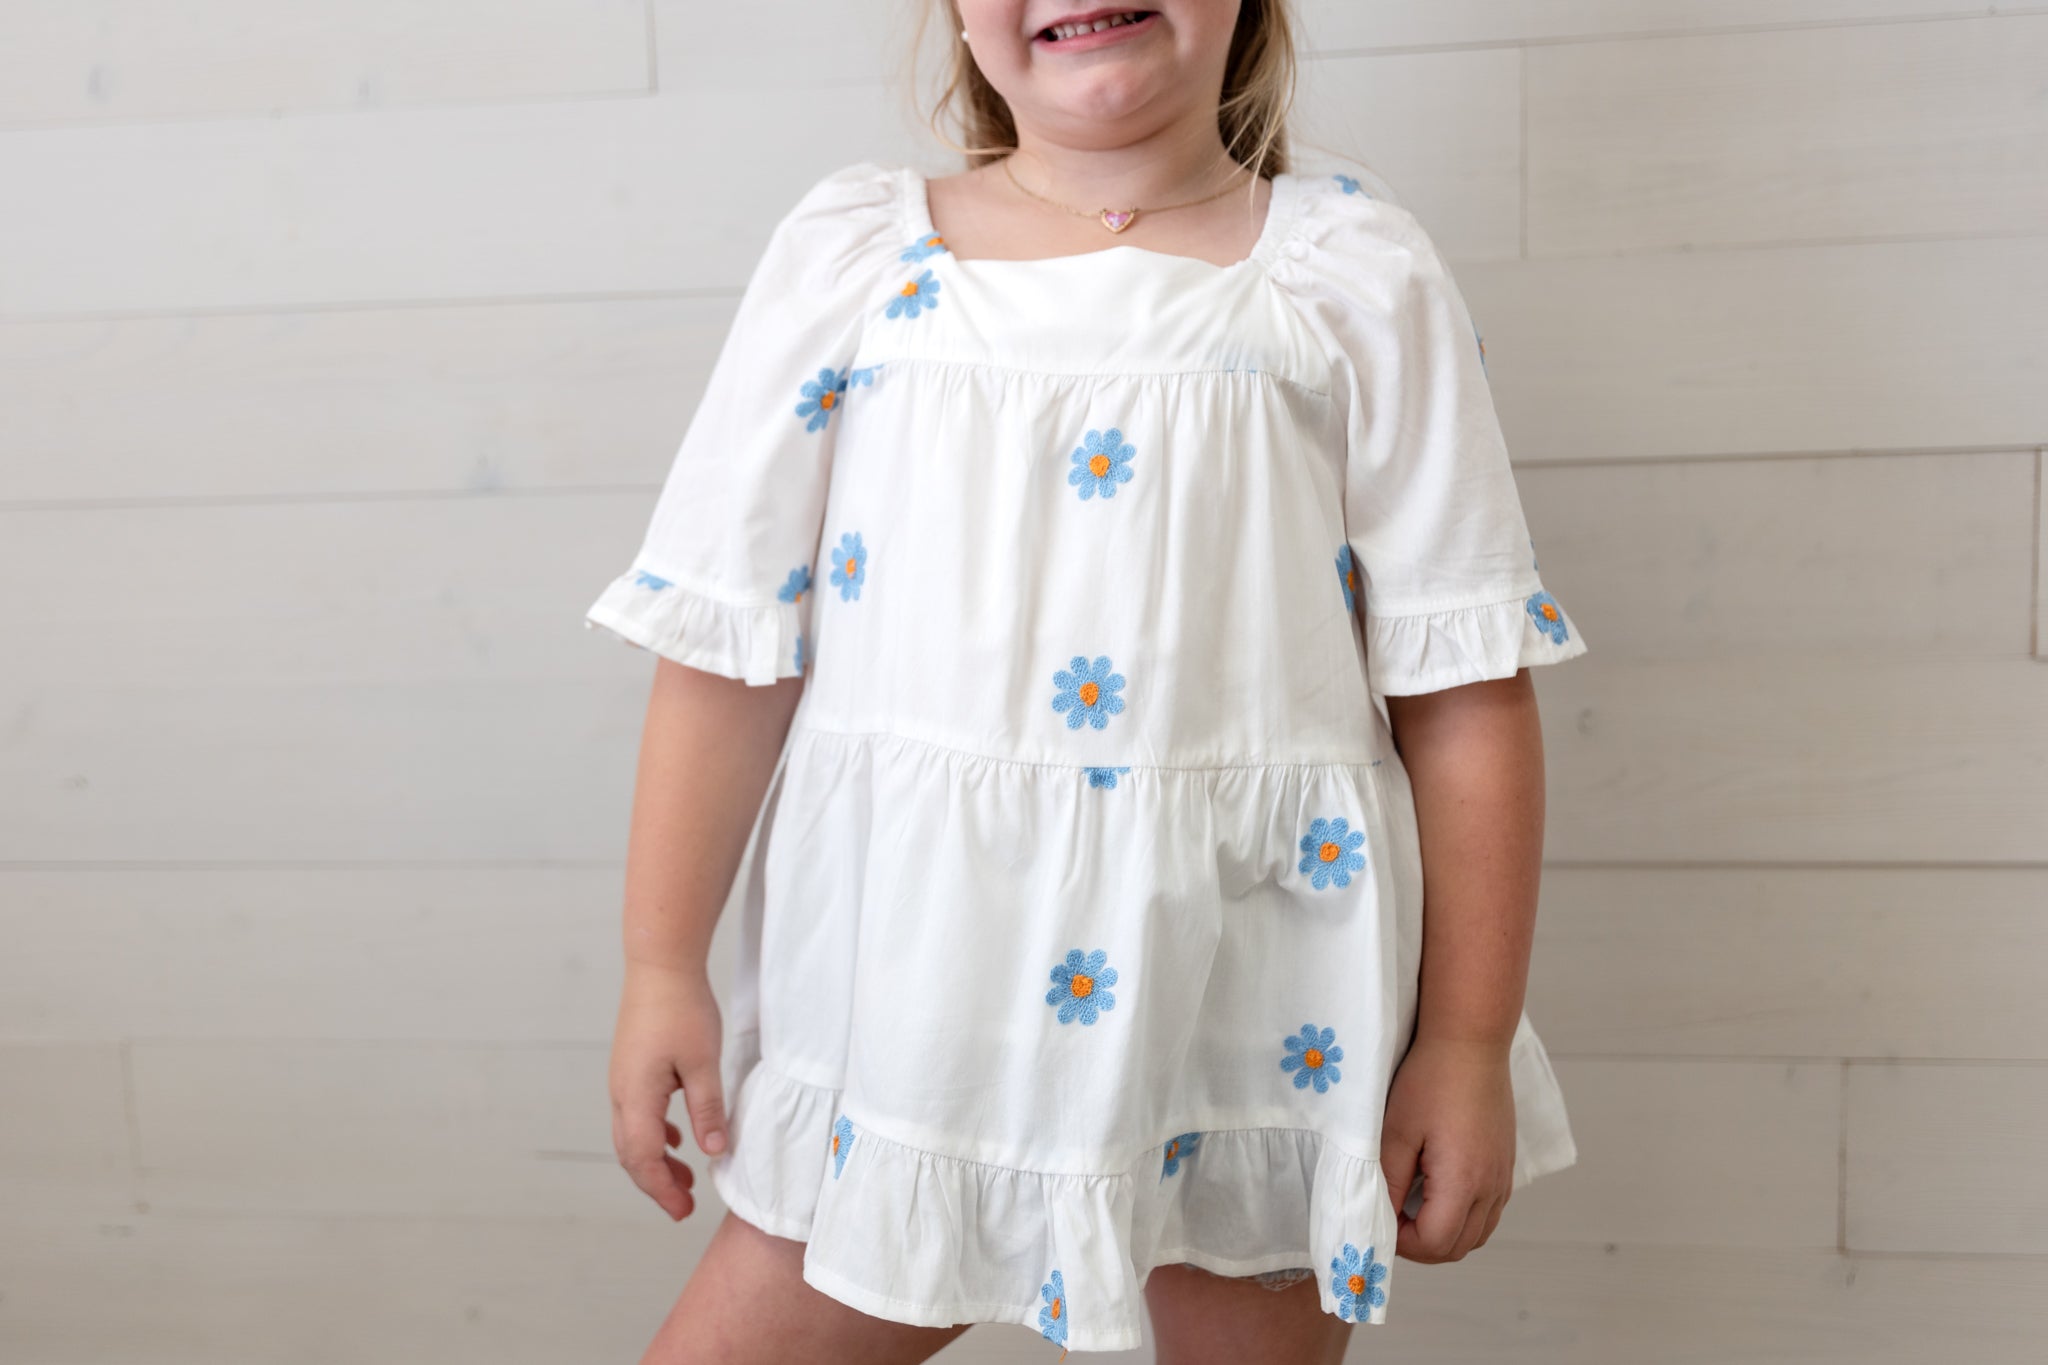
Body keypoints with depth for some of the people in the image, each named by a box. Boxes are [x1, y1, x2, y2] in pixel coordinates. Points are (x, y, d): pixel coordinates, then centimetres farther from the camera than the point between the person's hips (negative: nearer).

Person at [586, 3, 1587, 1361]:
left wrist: (1469, 1045, -3)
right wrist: (662, 968, 2)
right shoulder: (855, 252, 1)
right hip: (914, 980, 2)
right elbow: (731, 649, 1)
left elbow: (1466, 691, -3)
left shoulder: (1353, 272, -2)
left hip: (1250, 996, 0)